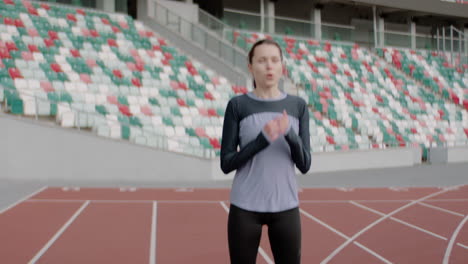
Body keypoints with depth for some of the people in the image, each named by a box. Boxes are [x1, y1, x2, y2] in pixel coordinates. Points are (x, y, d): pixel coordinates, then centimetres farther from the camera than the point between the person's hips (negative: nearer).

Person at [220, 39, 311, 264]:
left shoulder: (298, 106, 5)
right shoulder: (237, 105, -2)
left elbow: (304, 165, 1)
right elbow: (226, 164, -5)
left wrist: (290, 133, -16)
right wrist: (262, 139, -18)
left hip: (286, 207, 2)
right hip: (245, 207, -2)